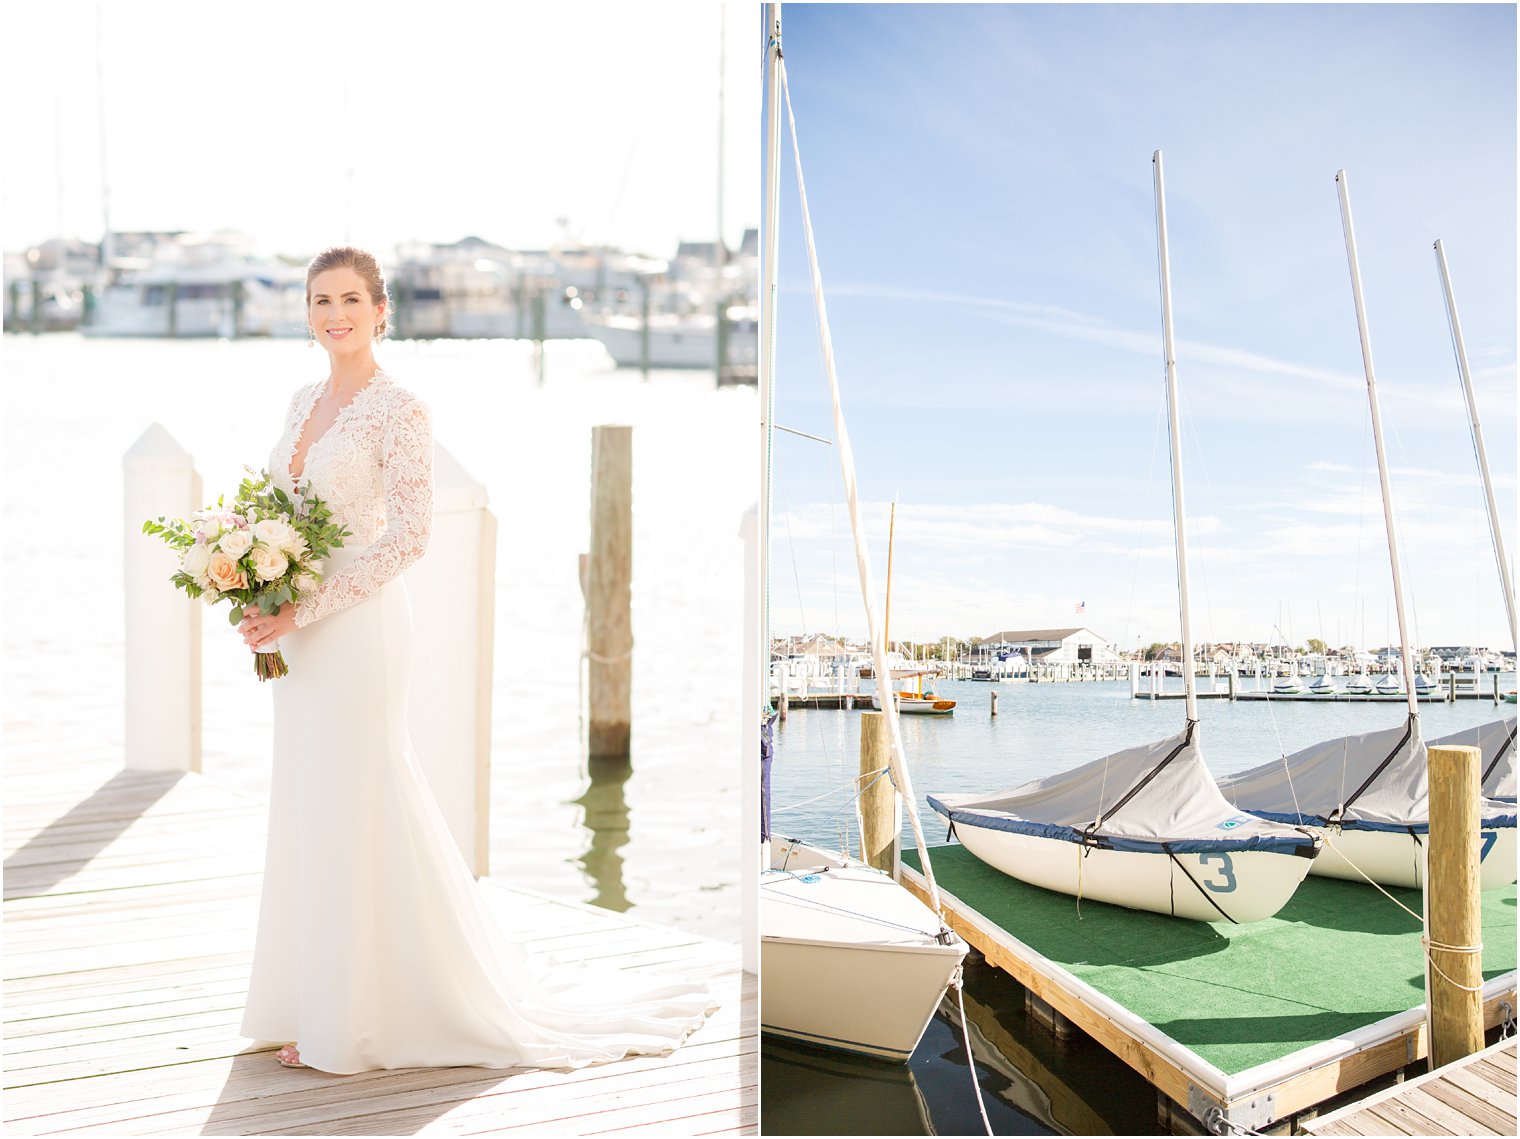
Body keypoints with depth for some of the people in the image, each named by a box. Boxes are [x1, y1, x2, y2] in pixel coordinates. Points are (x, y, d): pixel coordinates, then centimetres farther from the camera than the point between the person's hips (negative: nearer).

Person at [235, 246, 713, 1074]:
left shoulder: (398, 410, -11)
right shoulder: (303, 402, 13)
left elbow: (408, 537, -19)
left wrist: (302, 611, -20)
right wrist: (258, 595, 3)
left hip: (356, 631, -8)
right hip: (299, 636, 8)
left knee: (355, 814, -1)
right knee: (310, 817, 14)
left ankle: (354, 1019, 11)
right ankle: (322, 998, 27)